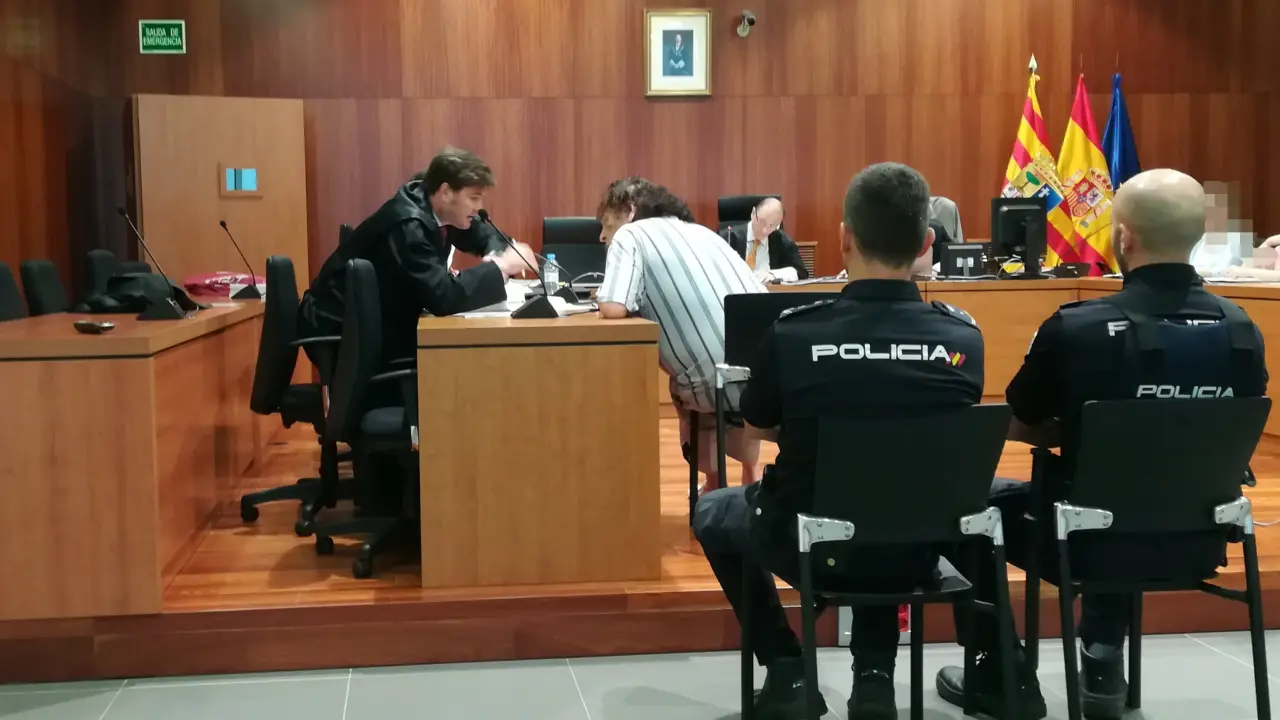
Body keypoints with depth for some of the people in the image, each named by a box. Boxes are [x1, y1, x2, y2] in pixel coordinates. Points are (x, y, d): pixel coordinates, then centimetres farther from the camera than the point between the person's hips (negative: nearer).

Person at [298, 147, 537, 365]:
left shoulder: (431, 206, -2)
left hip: (376, 321, 8)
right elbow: (443, 297, -35)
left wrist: (498, 254, -8)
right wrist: (500, 267, -25)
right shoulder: (408, 225, -27)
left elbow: (483, 234, 14)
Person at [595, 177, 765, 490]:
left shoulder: (631, 236, 6)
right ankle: (750, 474, 47)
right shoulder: (697, 230, 25)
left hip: (719, 382, -5)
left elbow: (614, 308, -10)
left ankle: (713, 482, 38)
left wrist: (602, 299, 15)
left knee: (686, 391, 31)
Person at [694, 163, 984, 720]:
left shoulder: (791, 333, -18)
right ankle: (875, 674, 23)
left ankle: (786, 670, 21)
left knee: (712, 511, 30)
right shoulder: (964, 337, -13)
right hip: (917, 551, 2)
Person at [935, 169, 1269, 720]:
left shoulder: (1077, 328, -19)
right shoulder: (1242, 331, -7)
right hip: (1194, 540, 5)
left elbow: (1017, 427, -4)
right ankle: (1103, 663, 33)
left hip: (1097, 540, -5)